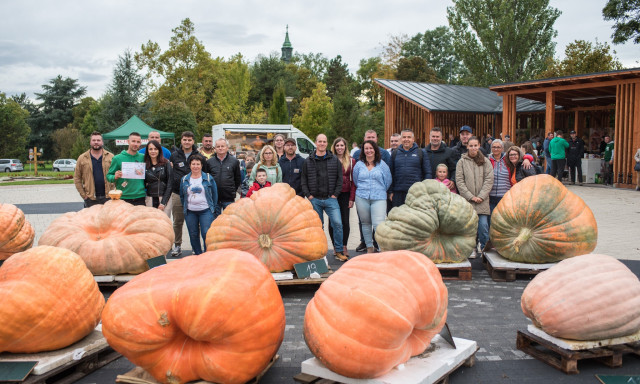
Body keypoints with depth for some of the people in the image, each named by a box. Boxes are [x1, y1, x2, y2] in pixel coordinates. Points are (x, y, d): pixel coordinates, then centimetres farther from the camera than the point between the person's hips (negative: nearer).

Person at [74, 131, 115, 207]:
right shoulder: (82, 158, 7)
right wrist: (83, 195, -2)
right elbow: (77, 178, 6)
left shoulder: (110, 156, 6)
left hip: (108, 197, 0)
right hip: (91, 199, 0)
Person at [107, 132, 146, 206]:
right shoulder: (118, 158, 0)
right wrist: (115, 177, -17)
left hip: (140, 197, 2)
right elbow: (109, 175, 4)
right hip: (124, 198, -2)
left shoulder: (143, 157, 7)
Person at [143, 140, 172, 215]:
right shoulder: (145, 165, 8)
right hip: (150, 200, 2)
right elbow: (144, 185, 13)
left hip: (165, 199, -2)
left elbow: (169, 184, -3)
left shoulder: (166, 163, -1)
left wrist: (163, 202, -8)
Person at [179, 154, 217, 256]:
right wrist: (184, 207, 12)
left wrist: (212, 207, 4)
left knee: (206, 234, -11)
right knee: (193, 235, 7)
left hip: (206, 211, -3)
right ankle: (198, 255, 20)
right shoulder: (184, 179, 8)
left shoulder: (209, 178, 1)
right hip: (190, 212, 3)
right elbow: (182, 195, 16)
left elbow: (214, 193, 7)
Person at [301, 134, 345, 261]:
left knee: (337, 223, -11)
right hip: (314, 199, 1)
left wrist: (335, 194, -2)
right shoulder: (308, 161, 7)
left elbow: (339, 179, 6)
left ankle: (339, 251, 1)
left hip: (330, 199, -1)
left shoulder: (334, 160, 6)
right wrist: (308, 195, -2)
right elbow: (304, 180, 8)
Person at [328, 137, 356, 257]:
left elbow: (353, 180, 4)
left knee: (345, 221, 3)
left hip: (345, 195, 1)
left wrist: (352, 198, -2)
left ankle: (344, 246, 14)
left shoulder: (351, 161, 7)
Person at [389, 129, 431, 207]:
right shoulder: (395, 153, 12)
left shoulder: (421, 152, 6)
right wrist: (391, 191, 8)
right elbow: (391, 174, 14)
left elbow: (428, 173, 4)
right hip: (398, 192, 2)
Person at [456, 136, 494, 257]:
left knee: (483, 225, -5)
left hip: (482, 200, 0)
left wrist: (481, 196, -8)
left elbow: (489, 180, 2)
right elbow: (459, 181, -1)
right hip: (467, 200, 0)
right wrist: (471, 196, -8)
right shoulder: (462, 162, 3)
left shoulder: (485, 161, 6)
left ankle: (484, 248, 11)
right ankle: (471, 248, 15)